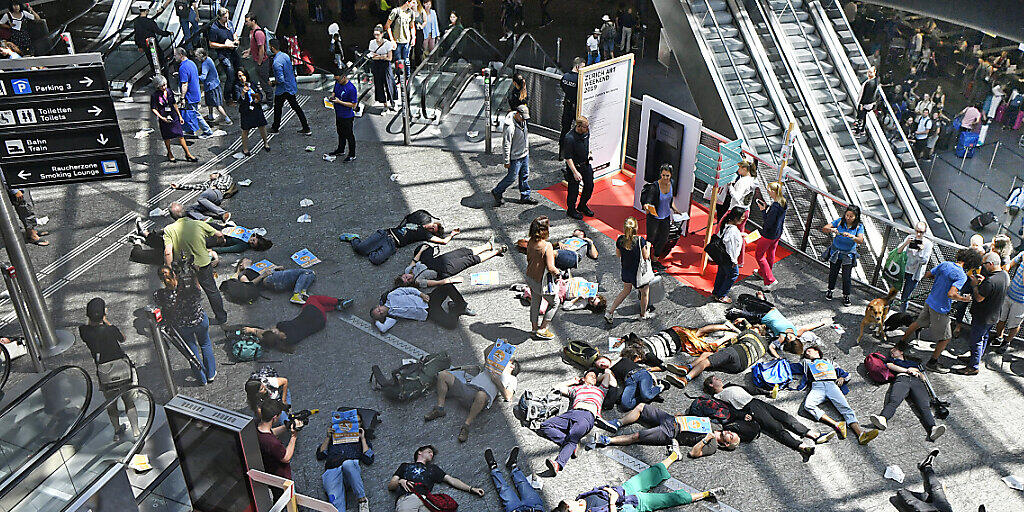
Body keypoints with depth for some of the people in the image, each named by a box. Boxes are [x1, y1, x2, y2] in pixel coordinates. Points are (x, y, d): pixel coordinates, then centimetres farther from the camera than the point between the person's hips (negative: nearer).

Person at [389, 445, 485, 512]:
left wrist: (471, 489, 18)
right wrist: (400, 481, 5)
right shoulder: (405, 465, 34)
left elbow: (451, 480, 29)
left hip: (425, 500, 2)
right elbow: (390, 486, 27)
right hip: (406, 498, -2)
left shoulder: (433, 468, 38)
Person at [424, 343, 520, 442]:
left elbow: (508, 397, 4)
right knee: (443, 375, -10)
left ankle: (466, 425, -32)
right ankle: (440, 408, -10)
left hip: (484, 393, -6)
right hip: (467, 386, 6)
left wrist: (497, 381, -2)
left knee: (481, 396, -45)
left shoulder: (512, 379, 20)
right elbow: (486, 352, 35)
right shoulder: (494, 366, 37)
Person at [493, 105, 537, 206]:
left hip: (525, 154, 8)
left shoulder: (522, 121, 1)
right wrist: (507, 161, -19)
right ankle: (497, 192, 22)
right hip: (515, 157, -8)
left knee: (525, 176, 15)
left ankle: (525, 196, 28)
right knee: (511, 177, 3)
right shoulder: (510, 126, -26)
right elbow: (506, 145, -23)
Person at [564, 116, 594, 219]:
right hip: (574, 166, -7)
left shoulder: (586, 132, -7)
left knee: (590, 186, 15)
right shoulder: (569, 138, -28)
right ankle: (571, 210, 27)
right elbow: (568, 158, -24)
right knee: (574, 190, 5)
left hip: (586, 164, 7)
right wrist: (575, 172, -24)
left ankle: (582, 206, 36)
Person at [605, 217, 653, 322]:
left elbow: (618, 254, 2)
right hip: (638, 272, -5)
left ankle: (610, 312, 24)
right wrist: (648, 246, 6)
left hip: (625, 271, 5)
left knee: (626, 290, 27)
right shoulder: (640, 240, -23)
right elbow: (646, 256, -11)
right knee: (645, 292, 22)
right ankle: (643, 314, 41)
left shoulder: (620, 239, -12)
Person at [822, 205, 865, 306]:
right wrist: (831, 230, -34)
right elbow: (823, 229, -13)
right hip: (835, 252, 1)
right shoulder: (839, 221, -9)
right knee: (833, 273, 14)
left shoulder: (859, 226, -10)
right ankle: (830, 290, 39)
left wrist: (851, 236, -42)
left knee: (847, 277, 3)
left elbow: (861, 240, -24)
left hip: (848, 255, -1)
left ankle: (846, 295, 22)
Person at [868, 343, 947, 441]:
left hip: (917, 381, 1)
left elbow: (924, 378, 29)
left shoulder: (914, 363, 40)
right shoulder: (890, 360, 37)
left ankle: (932, 429, -54)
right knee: (894, 400, -35)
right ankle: (882, 419, -62)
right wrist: (907, 370, 6)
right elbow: (891, 366, 13)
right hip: (901, 378, -1)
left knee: (924, 405, -29)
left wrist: (916, 371, 9)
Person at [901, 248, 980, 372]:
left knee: (918, 323, 29)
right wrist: (964, 299, -15)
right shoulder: (962, 276, -22)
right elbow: (951, 294, -31)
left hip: (929, 302, 7)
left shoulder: (944, 264, -1)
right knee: (946, 338, 9)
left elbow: (927, 275, 8)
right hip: (940, 309, -7)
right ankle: (932, 363, 17)